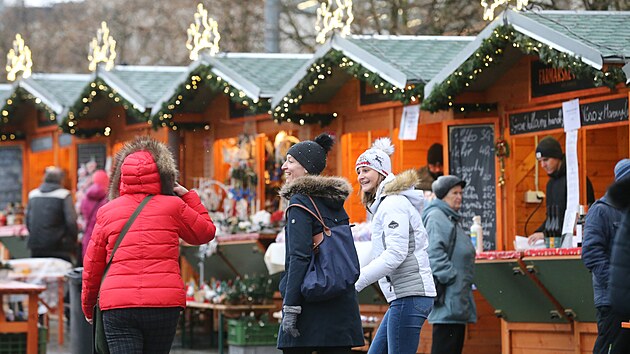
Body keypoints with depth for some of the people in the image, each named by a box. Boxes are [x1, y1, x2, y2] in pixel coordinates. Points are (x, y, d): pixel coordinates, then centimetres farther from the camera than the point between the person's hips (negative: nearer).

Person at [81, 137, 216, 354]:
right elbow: (206, 232, 19)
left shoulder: (107, 212, 6)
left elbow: (92, 265, 11)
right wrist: (188, 196, 27)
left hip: (117, 304, 0)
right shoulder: (173, 207, 3)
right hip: (164, 303, 1)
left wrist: (88, 307, 24)